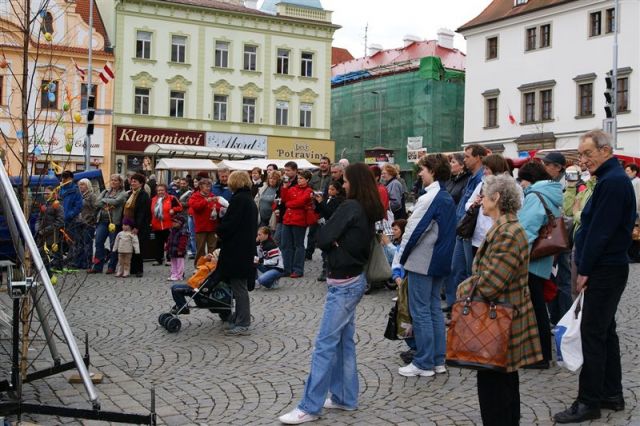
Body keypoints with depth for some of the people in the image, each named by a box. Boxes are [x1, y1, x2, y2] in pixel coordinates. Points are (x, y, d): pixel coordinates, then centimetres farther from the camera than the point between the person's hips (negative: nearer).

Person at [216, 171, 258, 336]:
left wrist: (220, 231, 3)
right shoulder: (250, 200, 15)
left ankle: (243, 325, -1)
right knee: (240, 286, 16)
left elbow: (228, 224, -18)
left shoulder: (238, 199, -14)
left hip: (236, 250, -10)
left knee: (238, 286, -5)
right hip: (247, 248, 10)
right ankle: (241, 320, 23)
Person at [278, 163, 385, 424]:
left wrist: (333, 244, 2)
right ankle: (344, 397, 22)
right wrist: (339, 243, -3)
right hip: (354, 279, 9)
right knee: (344, 341, 14)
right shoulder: (369, 211, 9)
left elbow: (323, 239, -17)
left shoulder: (350, 207, -17)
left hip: (344, 283, -9)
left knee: (325, 344, -6)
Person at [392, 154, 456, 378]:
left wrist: (400, 258, -7)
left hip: (422, 262, -9)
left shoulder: (429, 198, -17)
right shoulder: (447, 198, 10)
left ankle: (424, 363, 5)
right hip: (440, 261, 9)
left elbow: (414, 231, -16)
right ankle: (438, 360, 20)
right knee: (434, 309, 14)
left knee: (421, 312, -1)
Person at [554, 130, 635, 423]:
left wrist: (585, 269, -15)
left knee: (592, 333, -6)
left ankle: (588, 402, 0)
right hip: (607, 268, 11)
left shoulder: (612, 182, -18)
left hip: (604, 270, -11)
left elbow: (600, 231, -21)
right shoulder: (613, 178, 16)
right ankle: (612, 395, 24)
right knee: (605, 331, 15)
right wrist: (586, 266, 15)